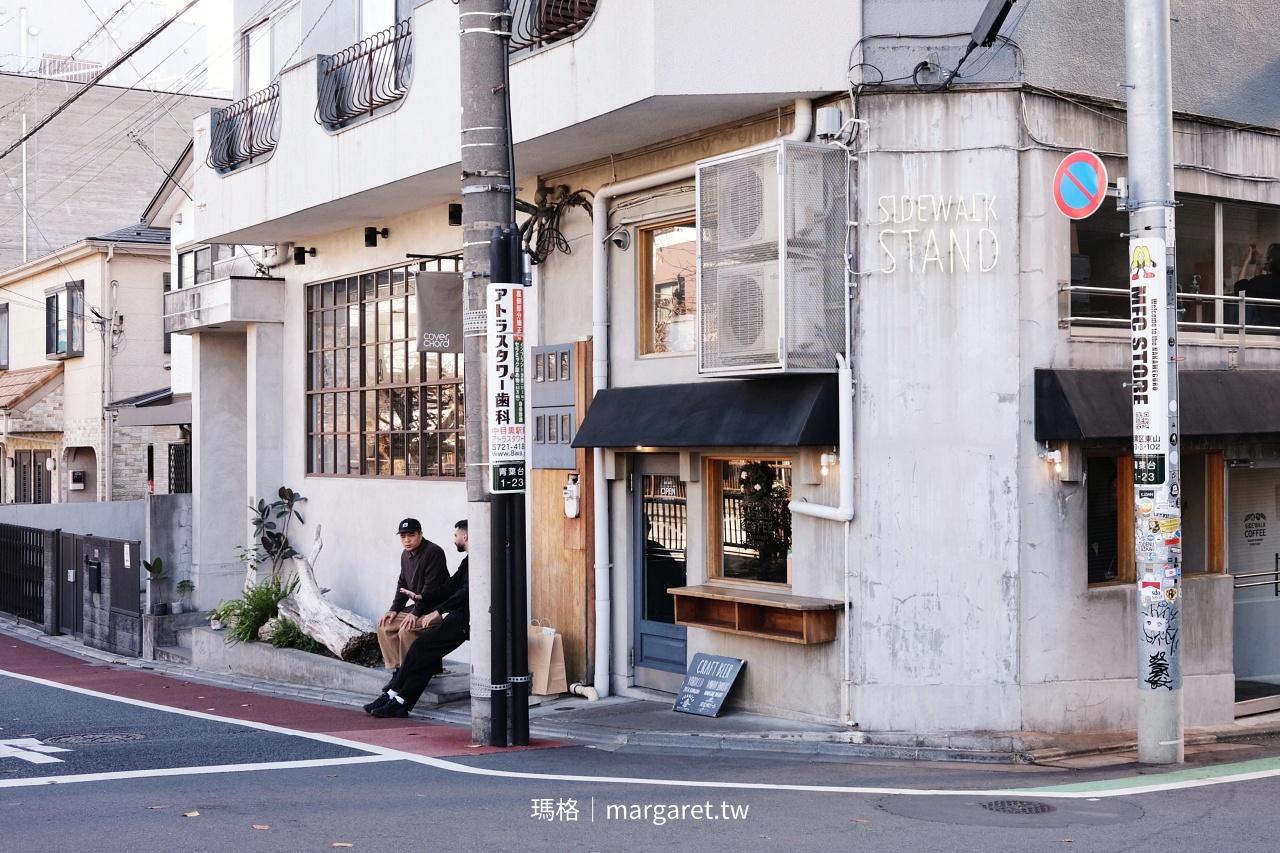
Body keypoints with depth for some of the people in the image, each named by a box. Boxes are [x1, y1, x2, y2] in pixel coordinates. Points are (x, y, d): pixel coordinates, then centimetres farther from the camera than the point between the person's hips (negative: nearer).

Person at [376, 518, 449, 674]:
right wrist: (394, 609, 4)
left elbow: (431, 587, -23)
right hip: (417, 606, 10)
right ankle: (395, 667, 4)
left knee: (406, 630, -29)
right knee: (384, 625, 4)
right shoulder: (405, 555, 9)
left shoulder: (433, 552, -18)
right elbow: (402, 584, 17)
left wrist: (416, 612, -24)